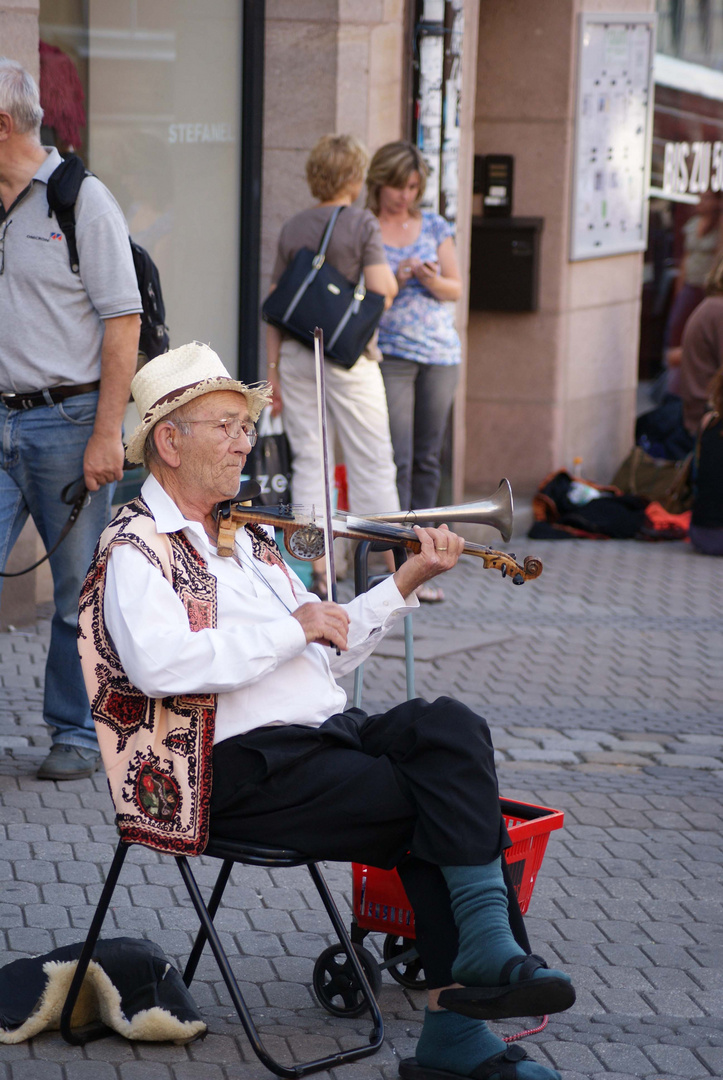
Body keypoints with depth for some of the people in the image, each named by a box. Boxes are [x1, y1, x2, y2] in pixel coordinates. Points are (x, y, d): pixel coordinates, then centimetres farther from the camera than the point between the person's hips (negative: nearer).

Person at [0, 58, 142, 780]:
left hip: (69, 421, -5)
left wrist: (106, 434, -13)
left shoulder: (81, 200, -5)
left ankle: (78, 732, 17)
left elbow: (122, 321, -9)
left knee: (79, 593, 4)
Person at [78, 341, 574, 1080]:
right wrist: (292, 629, -18)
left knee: (448, 728, -20)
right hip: (248, 767, -7)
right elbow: (161, 663, -24)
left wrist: (405, 583, 13)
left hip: (327, 736, 7)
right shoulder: (137, 549, -4)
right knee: (429, 809, -23)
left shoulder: (245, 537, 23)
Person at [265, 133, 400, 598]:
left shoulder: (293, 228, 7)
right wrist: (394, 276, 9)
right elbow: (382, 289, -14)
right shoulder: (362, 224, -7)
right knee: (372, 463, 3)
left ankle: (316, 569, 6)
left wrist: (273, 367, 11)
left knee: (308, 460, 8)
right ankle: (396, 570, 5)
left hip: (296, 352, 4)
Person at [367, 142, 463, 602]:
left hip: (440, 355, 4)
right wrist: (394, 279, -16)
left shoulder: (435, 227, 10)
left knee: (428, 459, 6)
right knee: (396, 459, -10)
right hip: (388, 353, -4)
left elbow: (455, 289, 10)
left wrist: (432, 279, -10)